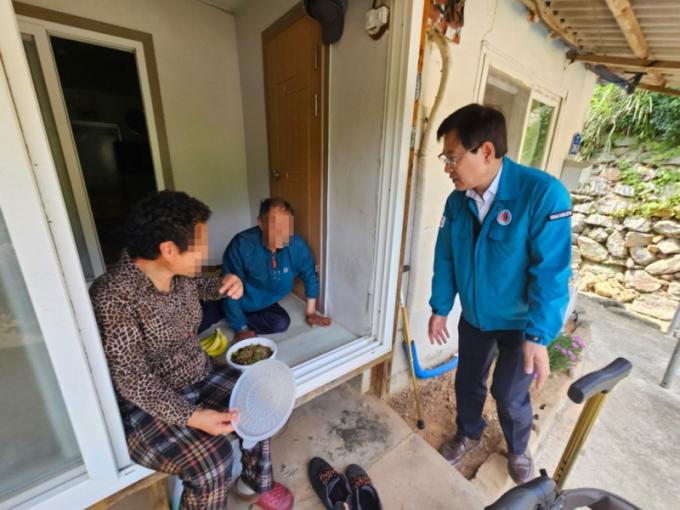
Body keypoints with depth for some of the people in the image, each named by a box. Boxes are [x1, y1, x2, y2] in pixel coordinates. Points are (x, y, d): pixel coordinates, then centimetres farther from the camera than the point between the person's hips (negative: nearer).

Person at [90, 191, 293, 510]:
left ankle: (256, 483, 27)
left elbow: (197, 286, 17)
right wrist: (191, 416, -30)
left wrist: (223, 284, -7)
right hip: (145, 403, -6)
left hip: (200, 375, 7)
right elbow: (132, 380, -25)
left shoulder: (180, 274, -8)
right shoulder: (113, 297, -28)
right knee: (212, 461, -24)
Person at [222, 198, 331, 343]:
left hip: (264, 302, 3)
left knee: (281, 323, -11)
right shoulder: (242, 245, -34)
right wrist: (241, 328, -17)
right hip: (241, 302, -2)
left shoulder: (298, 246, -25)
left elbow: (310, 277, -7)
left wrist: (310, 312, 0)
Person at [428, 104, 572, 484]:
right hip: (473, 317, 4)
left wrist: (539, 337, -22)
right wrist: (440, 309, 1)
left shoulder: (543, 193, -25)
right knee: (467, 381, 20)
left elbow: (551, 274, -23)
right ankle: (468, 434, 50)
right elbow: (445, 257, -2)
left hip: (520, 323, -4)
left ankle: (518, 450, 48)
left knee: (510, 395, 13)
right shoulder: (457, 200, -9)